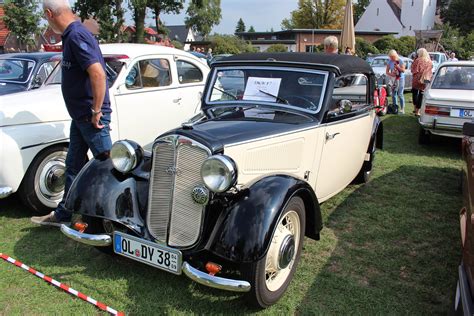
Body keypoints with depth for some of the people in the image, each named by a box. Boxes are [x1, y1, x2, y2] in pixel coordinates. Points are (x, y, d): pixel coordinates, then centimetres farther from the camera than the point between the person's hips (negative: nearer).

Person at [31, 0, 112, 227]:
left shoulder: (77, 36, -18)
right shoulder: (71, 35, 12)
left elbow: (98, 74, -29)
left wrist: (96, 111, -23)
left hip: (91, 117, -10)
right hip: (80, 115, 10)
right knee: (73, 165, 17)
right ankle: (64, 214, 30)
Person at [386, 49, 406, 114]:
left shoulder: (400, 61, -5)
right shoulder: (389, 62, 5)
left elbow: (403, 70, -6)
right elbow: (387, 71, 6)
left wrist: (397, 67, -20)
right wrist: (390, 74, -13)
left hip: (400, 79, -4)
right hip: (393, 79, 4)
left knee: (400, 94, -10)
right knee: (393, 94, 7)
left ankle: (402, 109, -7)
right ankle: (395, 107, 18)